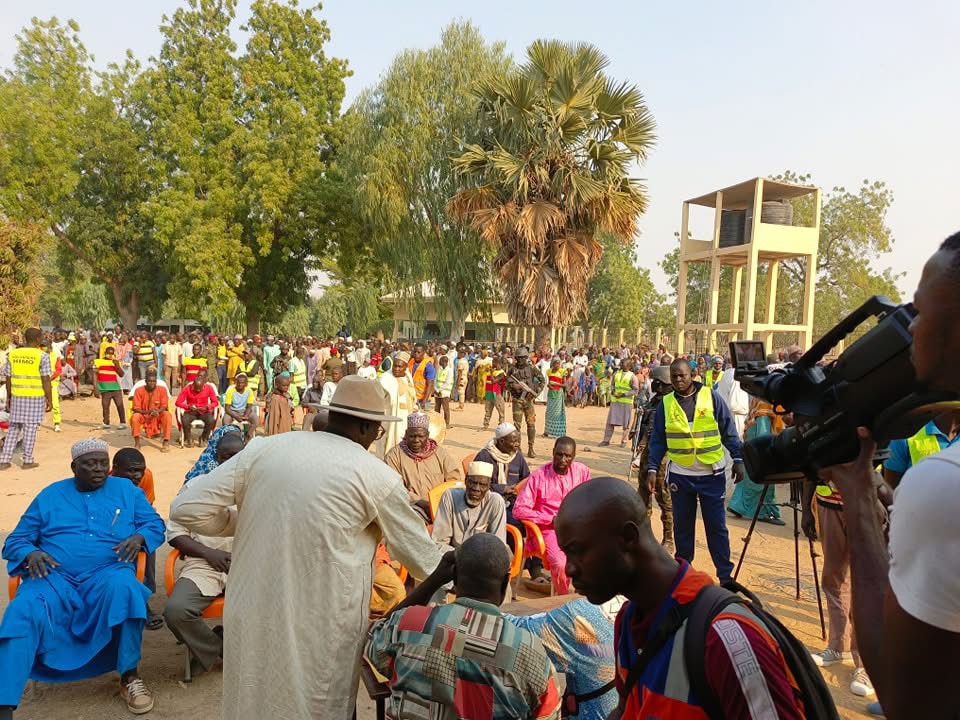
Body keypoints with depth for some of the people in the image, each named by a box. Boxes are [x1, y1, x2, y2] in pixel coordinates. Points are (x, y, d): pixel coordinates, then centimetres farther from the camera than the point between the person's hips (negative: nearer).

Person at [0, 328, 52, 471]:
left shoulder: (12, 354, 4)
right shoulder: (42, 356, -11)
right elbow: (46, 381, -12)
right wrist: (50, 400, -5)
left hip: (17, 396, 4)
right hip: (36, 396, -4)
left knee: (14, 427, 13)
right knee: (30, 427, 2)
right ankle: (28, 461, 8)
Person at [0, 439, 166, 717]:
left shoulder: (126, 490, 15)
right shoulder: (50, 495, 17)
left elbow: (155, 524, 11)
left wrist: (139, 537, -12)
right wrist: (31, 553, -10)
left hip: (107, 573, -1)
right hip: (54, 576, 1)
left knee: (123, 588, -36)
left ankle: (129, 676, -21)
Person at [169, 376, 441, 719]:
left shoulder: (267, 447, 0)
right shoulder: (377, 476, -8)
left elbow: (186, 508, 1)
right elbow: (421, 556, 4)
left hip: (252, 616, 4)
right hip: (320, 630, -4)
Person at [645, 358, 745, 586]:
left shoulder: (711, 397, -2)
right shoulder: (666, 404, 2)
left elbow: (728, 431, 0)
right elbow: (657, 440, 6)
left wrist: (737, 458, -7)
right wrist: (652, 468, -1)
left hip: (712, 474, -2)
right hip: (680, 475, 2)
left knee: (717, 526, 4)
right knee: (682, 526, 11)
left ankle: (726, 576, 12)